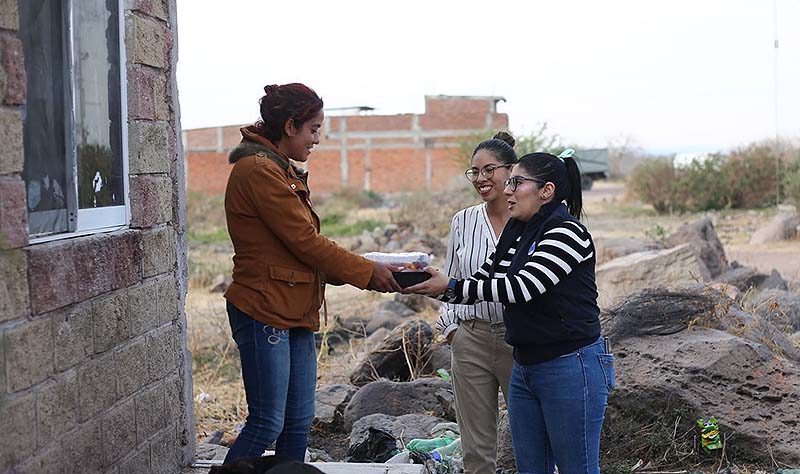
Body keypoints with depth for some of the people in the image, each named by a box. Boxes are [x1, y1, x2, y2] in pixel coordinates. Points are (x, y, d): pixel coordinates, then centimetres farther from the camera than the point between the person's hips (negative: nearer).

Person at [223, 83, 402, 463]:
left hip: (296, 314, 10)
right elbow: (305, 241, -16)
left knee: (298, 424, 11)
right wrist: (367, 272, -8)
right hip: (264, 312, -10)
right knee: (267, 423, -7)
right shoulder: (258, 170, -14)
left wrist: (365, 271, 5)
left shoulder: (283, 172, 18)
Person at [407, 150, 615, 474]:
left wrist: (451, 286, -21)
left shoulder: (567, 232, -14)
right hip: (524, 367, 9)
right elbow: (478, 286, 14)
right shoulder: (515, 234, 12)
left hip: (571, 367, -9)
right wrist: (435, 286, -2)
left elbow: (523, 287, -23)